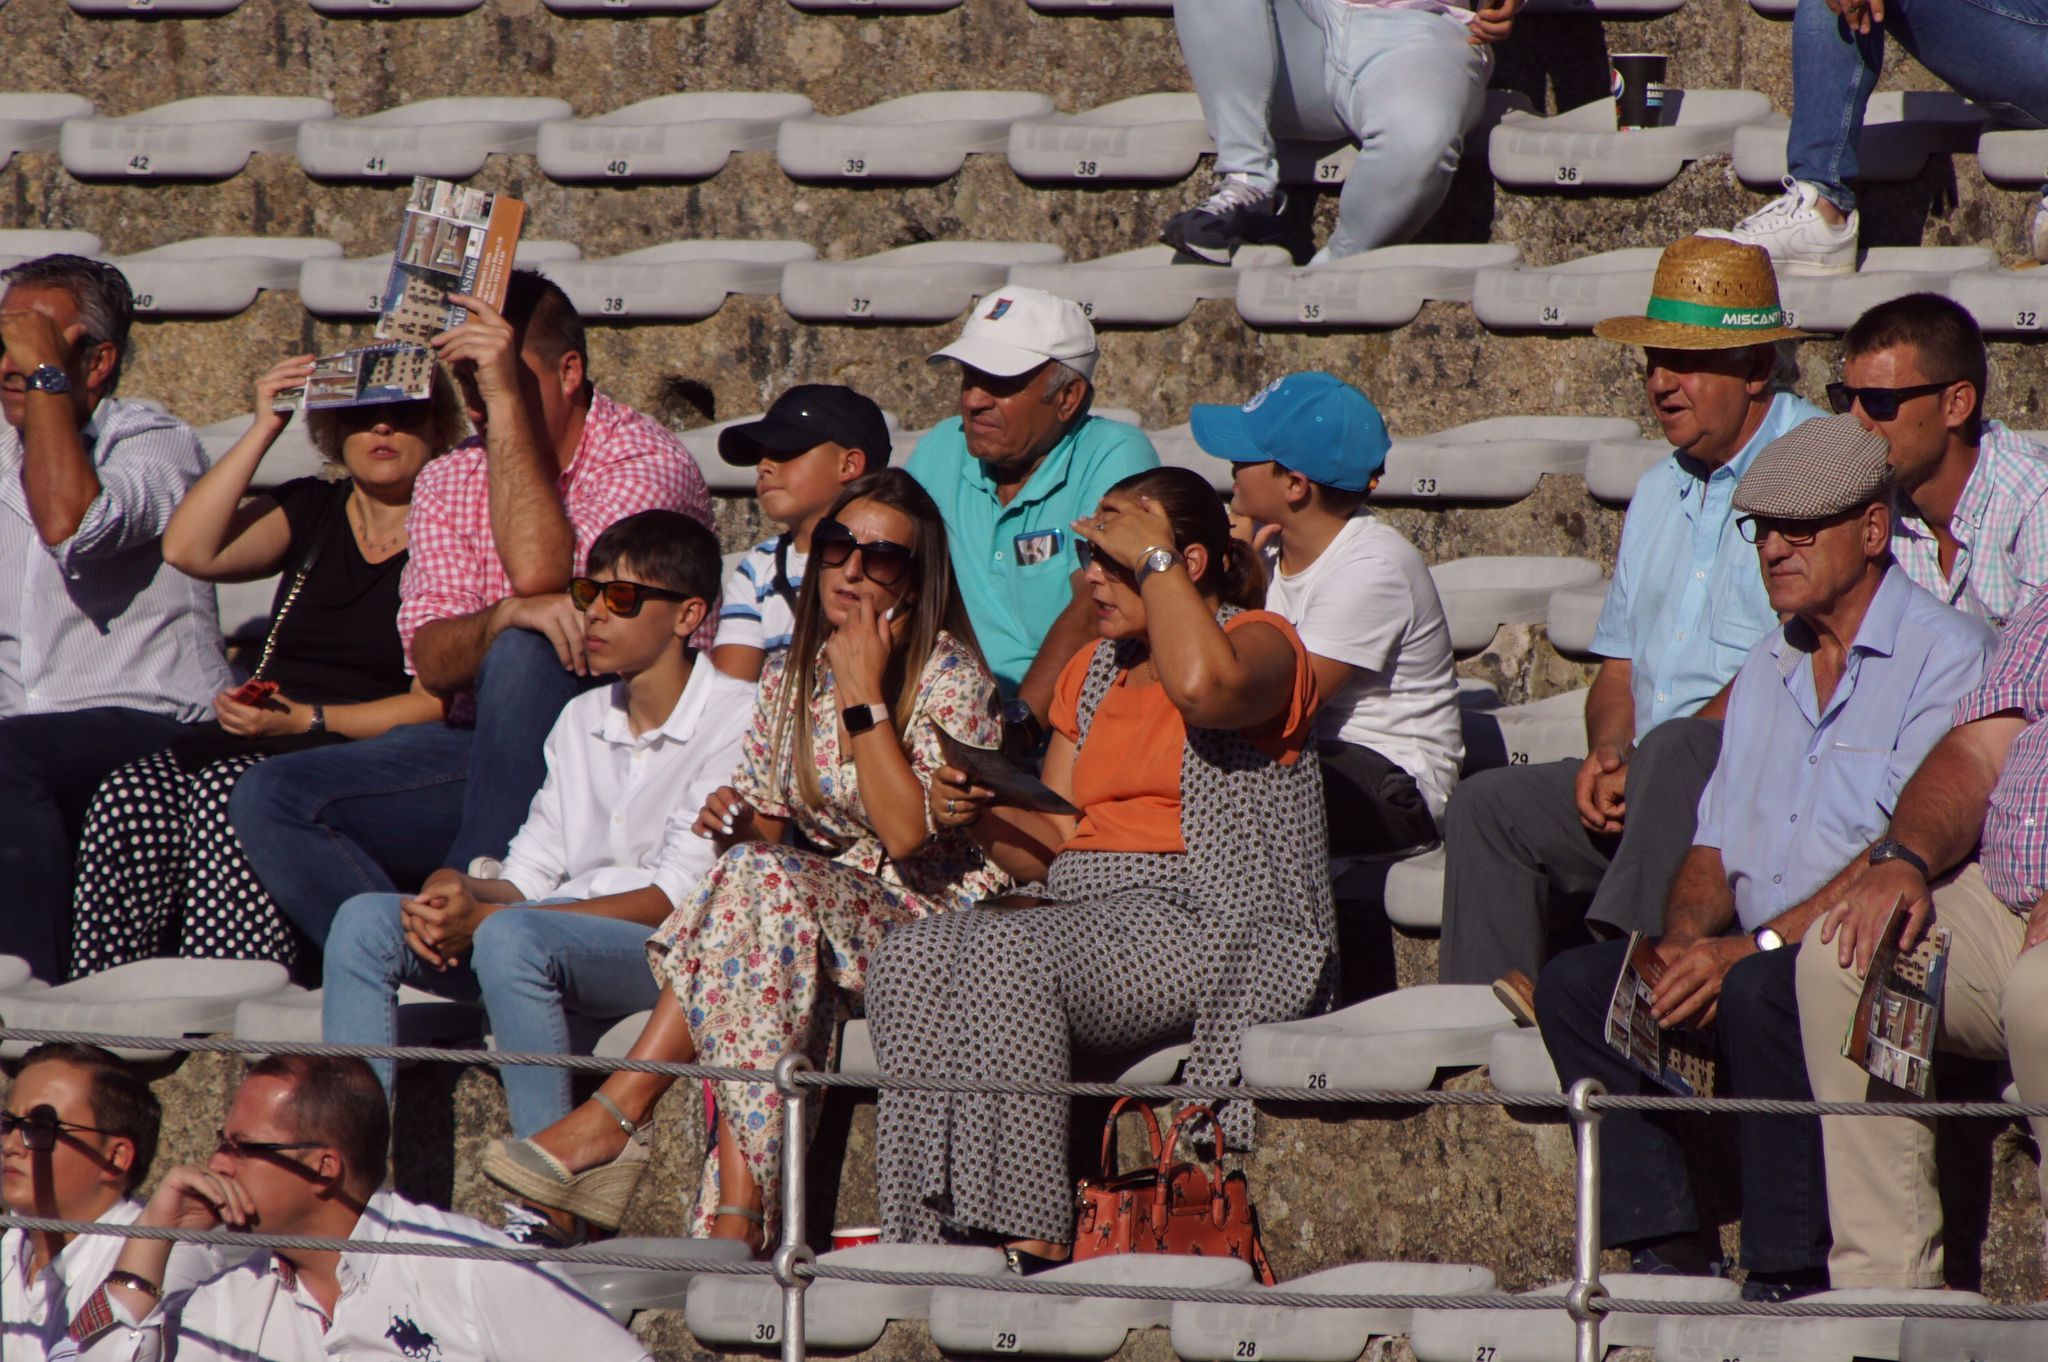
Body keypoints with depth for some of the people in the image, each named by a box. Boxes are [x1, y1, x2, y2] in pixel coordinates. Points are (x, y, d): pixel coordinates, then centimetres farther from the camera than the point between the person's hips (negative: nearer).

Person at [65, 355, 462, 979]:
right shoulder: (310, 511, 21)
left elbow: (436, 705, -5)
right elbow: (188, 549, 4)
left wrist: (307, 719, -15)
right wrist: (264, 429, 5)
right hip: (264, 742, 5)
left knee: (231, 792, -36)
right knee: (131, 798, -26)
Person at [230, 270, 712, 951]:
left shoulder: (651, 464, -8)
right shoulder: (450, 481, 10)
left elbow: (539, 570, -26)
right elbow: (431, 661, -4)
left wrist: (508, 398, -22)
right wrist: (504, 616, -27)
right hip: (479, 750, 5)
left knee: (525, 656, -36)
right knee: (269, 799, -15)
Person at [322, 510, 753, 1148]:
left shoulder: (735, 718, -5)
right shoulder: (582, 719, 20)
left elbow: (676, 898, -13)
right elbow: (529, 876, 15)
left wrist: (485, 918, -19)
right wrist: (457, 891, -11)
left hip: (671, 946, -7)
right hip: (563, 932, 7)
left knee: (511, 938, -37)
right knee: (366, 921, -14)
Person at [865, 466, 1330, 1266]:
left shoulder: (1261, 642, 1)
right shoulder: (1092, 675, 24)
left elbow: (1204, 683, -27)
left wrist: (1154, 557, -13)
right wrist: (981, 817, -2)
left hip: (1213, 922, -7)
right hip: (1088, 914, 7)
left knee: (1005, 950, -32)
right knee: (907, 962, -19)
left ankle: (1031, 1238, -35)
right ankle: (933, 1234, -29)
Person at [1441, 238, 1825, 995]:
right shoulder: (1662, 491, 22)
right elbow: (1620, 666, 23)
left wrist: (1646, 760, -15)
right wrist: (1608, 753, -1)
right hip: (1657, 783, 8)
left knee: (1678, 752, -36)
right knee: (1490, 808, -6)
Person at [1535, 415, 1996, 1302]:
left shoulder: (1945, 656, -8)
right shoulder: (1769, 666, 19)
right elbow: (1714, 846, 18)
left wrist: (1751, 948, -23)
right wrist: (1686, 941, -6)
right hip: (1756, 954, 8)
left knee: (1759, 992, -36)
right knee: (1576, 983, -9)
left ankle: (1794, 1276, -27)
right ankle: (1668, 1251, -13)